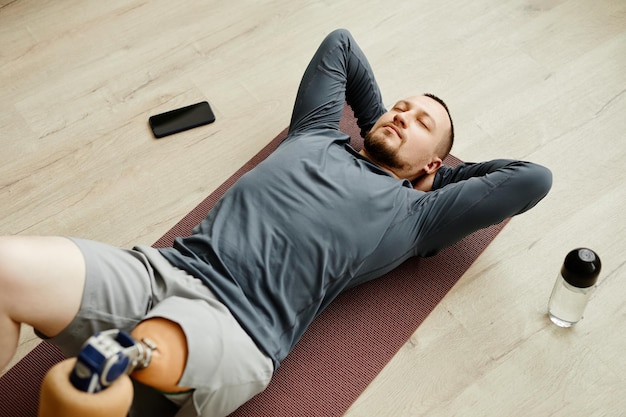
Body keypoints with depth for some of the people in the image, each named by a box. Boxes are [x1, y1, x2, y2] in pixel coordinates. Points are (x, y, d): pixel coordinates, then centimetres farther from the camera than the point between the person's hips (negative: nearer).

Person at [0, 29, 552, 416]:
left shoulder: (412, 213, 14)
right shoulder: (319, 136, 25)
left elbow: (534, 179, 14)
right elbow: (340, 43, 40)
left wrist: (445, 174, 23)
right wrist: (374, 122, 41)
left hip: (236, 325, -4)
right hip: (163, 267, 5)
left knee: (149, 351, -41)